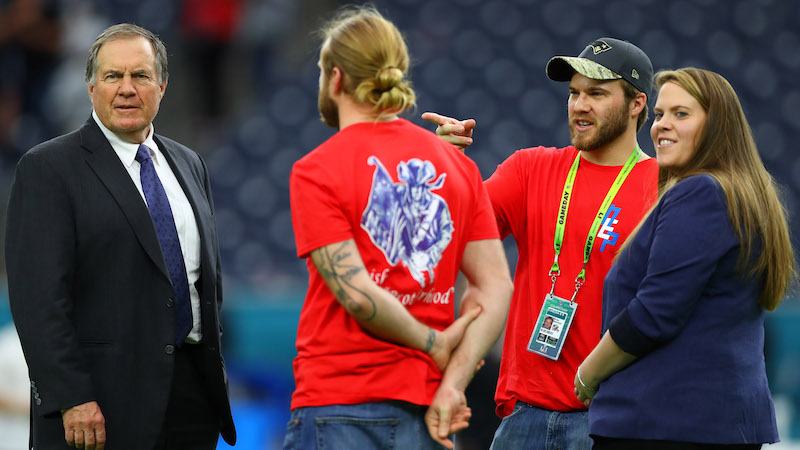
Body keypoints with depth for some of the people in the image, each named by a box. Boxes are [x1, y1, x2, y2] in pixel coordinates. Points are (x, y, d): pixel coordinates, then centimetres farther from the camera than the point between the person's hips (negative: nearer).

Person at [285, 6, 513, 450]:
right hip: (423, 409, 5)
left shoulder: (315, 171, -5)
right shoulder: (457, 163, 11)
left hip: (338, 404, -5)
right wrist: (453, 382, -4)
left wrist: (434, 345, -1)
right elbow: (496, 288, 3)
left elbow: (356, 292, -13)